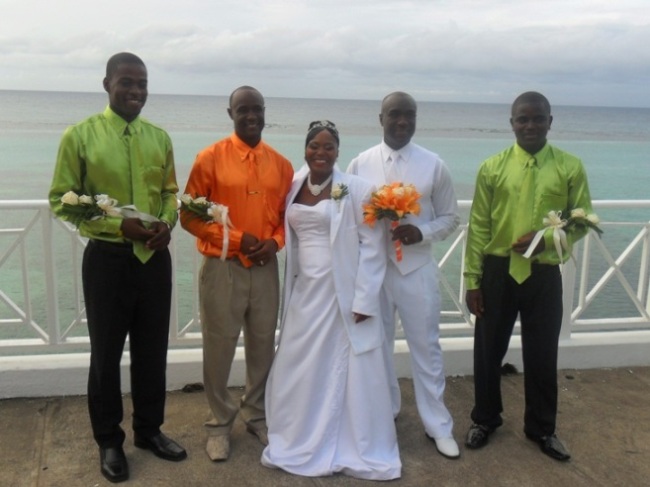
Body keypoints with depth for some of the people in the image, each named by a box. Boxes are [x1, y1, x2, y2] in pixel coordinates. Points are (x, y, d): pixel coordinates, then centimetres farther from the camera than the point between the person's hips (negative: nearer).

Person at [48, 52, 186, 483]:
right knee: (106, 353, 10)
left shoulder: (159, 137, 6)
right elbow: (62, 201, -8)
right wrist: (119, 225, -19)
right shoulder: (80, 135, -8)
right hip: (107, 258, -4)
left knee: (153, 349, 15)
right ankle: (109, 441, 28)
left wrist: (167, 224, -7)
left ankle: (149, 429, 34)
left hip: (155, 257, 4)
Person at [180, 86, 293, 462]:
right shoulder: (210, 158, -6)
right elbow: (190, 216, -6)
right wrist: (237, 239, -15)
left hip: (266, 269, 3)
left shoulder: (281, 164, 4)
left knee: (263, 346, 13)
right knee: (219, 348, 6)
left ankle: (256, 414, 33)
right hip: (222, 268, -3)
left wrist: (274, 242, -8)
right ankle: (220, 422, 24)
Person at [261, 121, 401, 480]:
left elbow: (372, 247, -11)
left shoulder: (357, 190, -9)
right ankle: (299, 445, 31)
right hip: (304, 293, 5)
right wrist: (290, 289, 8)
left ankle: (360, 453, 21)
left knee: (351, 375, 4)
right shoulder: (294, 187, 6)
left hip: (344, 296, -5)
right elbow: (291, 239, 12)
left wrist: (364, 300, -14)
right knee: (298, 372, 13)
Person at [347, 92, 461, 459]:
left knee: (426, 347, 7)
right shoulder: (360, 164, 0)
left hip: (417, 268, -1)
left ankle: (438, 424, 23)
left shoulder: (434, 165, -3)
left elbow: (450, 217, 2)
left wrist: (422, 232, -16)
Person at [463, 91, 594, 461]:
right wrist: (472, 280, -3)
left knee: (542, 354, 11)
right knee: (489, 350, 12)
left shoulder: (570, 167, -2)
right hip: (498, 271, 0)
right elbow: (479, 227, -1)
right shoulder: (493, 167, -2)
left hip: (544, 274, 0)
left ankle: (542, 428, 32)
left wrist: (548, 239, -17)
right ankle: (485, 419, 34)